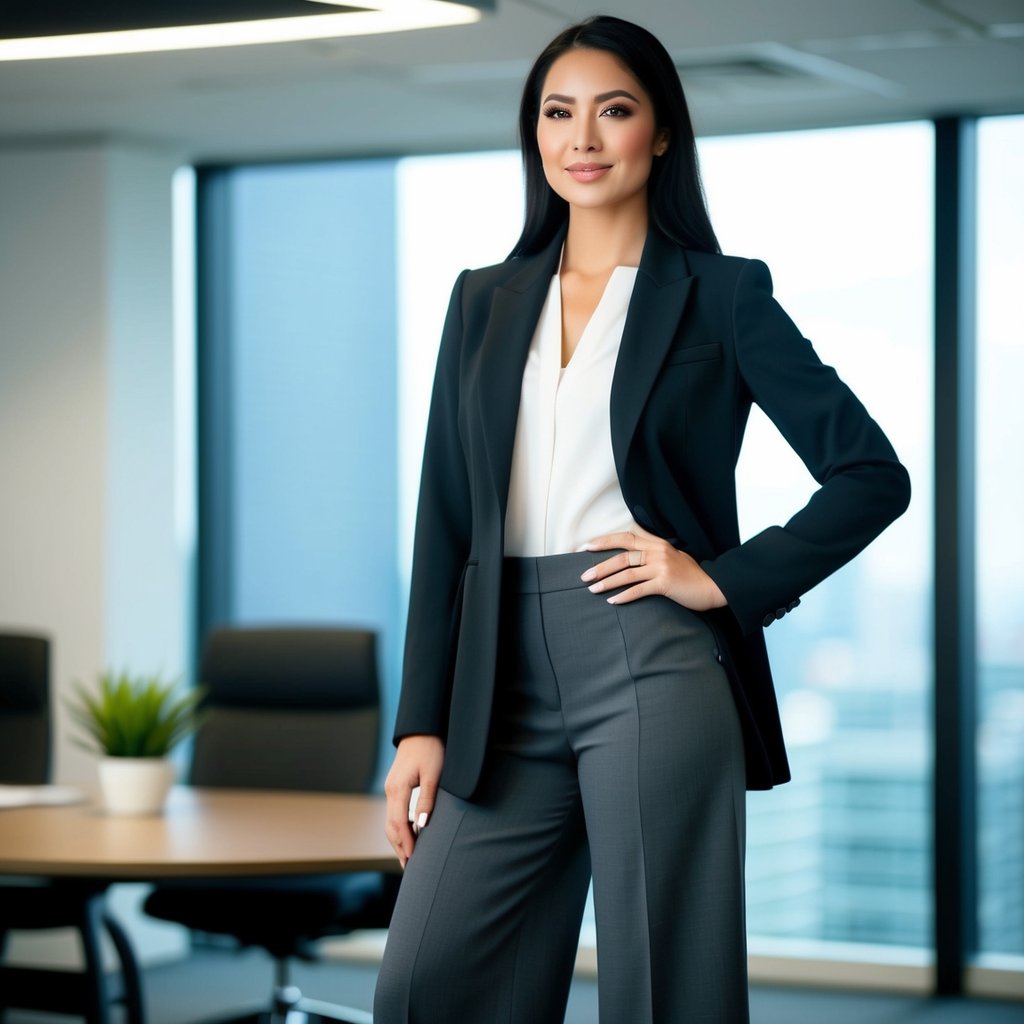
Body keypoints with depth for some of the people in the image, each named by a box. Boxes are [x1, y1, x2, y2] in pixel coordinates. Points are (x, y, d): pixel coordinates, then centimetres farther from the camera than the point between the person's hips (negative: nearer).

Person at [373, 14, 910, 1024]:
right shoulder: (485, 301, 15)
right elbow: (445, 521, 12)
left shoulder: (721, 294, 3)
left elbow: (872, 475, 1)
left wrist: (726, 579, -8)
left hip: (652, 668, -4)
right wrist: (422, 722, 6)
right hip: (508, 684, 4)